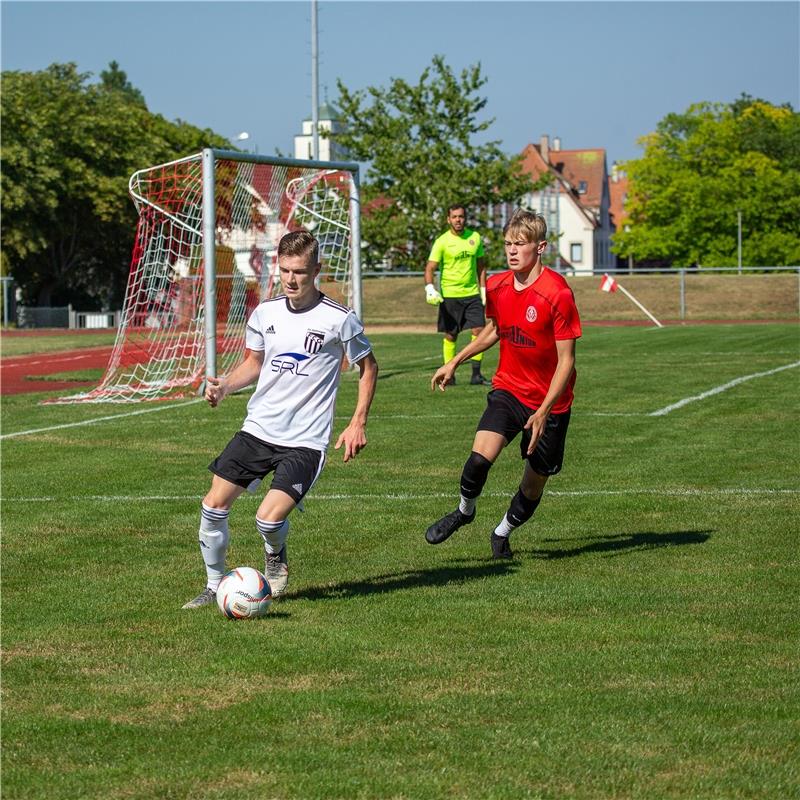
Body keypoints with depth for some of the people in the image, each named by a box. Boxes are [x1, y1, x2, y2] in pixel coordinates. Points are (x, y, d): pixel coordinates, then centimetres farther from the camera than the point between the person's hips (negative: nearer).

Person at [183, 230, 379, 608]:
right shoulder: (265, 312, 3)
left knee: (269, 518, -18)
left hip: (305, 440, -5)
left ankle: (275, 555, 19)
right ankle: (215, 585, 19)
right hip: (257, 430, 5)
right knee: (213, 505, -2)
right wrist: (225, 386, -1)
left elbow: (368, 366, 4)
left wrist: (358, 424, -3)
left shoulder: (338, 319, -10)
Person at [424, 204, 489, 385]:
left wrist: (483, 289, 11)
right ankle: (449, 374, 13)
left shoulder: (475, 237, 6)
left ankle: (476, 375, 0)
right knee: (450, 336, 3)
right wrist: (430, 289, -24)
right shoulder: (442, 241, -6)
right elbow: (430, 268, -8)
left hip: (472, 293, 3)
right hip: (449, 295, -3)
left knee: (479, 331, -6)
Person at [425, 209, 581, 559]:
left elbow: (566, 360, -17)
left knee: (535, 481, 6)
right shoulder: (496, 286, -2)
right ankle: (464, 510, 9)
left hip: (550, 401, -3)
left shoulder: (557, 293, -19)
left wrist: (544, 411, -23)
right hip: (508, 388, 3)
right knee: (481, 455, -21)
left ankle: (503, 533, 35)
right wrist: (454, 362, 18)